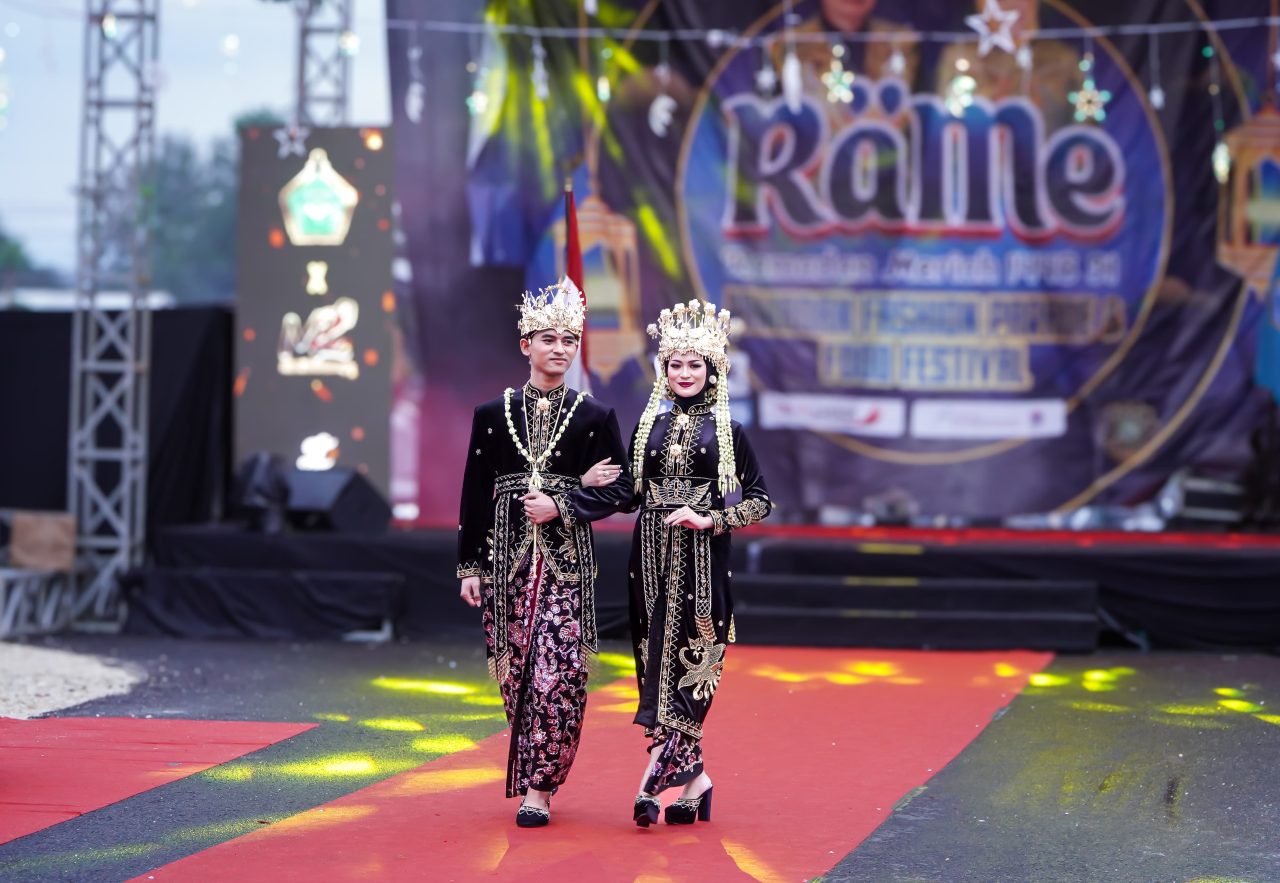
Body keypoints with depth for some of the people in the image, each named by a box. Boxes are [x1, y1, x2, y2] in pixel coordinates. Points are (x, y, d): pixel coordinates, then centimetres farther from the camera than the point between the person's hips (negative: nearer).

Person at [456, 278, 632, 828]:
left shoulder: (594, 417, 5)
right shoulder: (493, 415, 7)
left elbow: (620, 489, 5)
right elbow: (475, 496, 7)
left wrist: (562, 506, -10)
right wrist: (470, 567, 3)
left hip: (566, 560, -2)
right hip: (507, 558, 2)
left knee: (558, 673, -11)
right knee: (515, 673, 4)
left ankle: (539, 787, -5)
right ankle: (540, 772, 22)